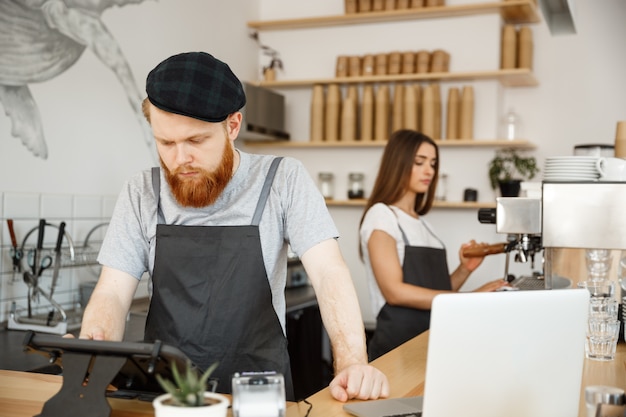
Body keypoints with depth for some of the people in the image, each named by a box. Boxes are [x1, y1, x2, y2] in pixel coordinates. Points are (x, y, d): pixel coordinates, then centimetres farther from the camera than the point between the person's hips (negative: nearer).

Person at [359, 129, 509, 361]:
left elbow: (434, 292, 14)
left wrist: (464, 269, -3)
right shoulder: (381, 215, -5)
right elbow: (395, 291, -16)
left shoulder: (421, 222, 17)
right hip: (399, 345, -7)